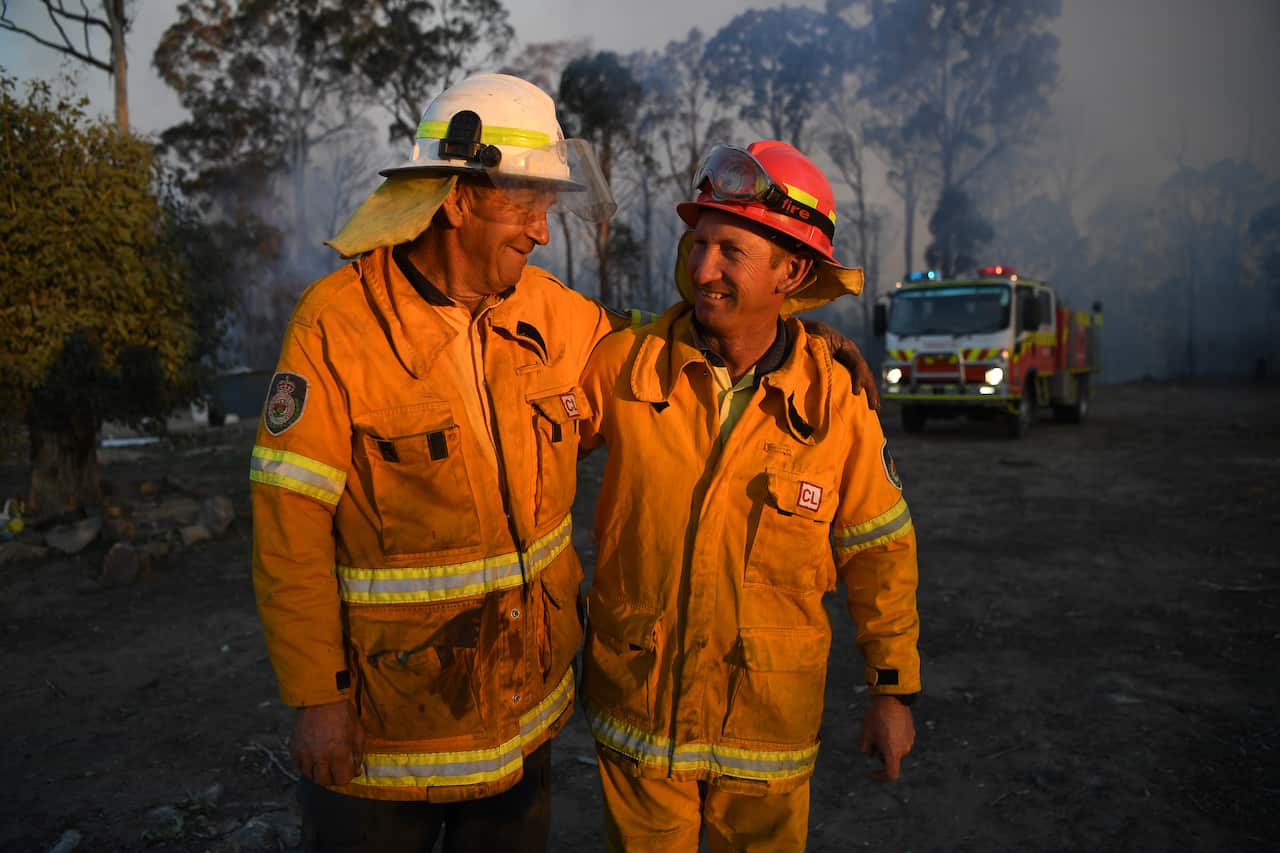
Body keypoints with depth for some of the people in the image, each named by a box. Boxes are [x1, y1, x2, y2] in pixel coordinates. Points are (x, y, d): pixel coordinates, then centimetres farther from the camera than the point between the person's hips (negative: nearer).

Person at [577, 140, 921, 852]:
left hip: (768, 714, 0)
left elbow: (879, 552, -1)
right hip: (638, 703, 1)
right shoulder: (628, 360, -12)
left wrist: (895, 689, 4)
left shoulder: (835, 401, -12)